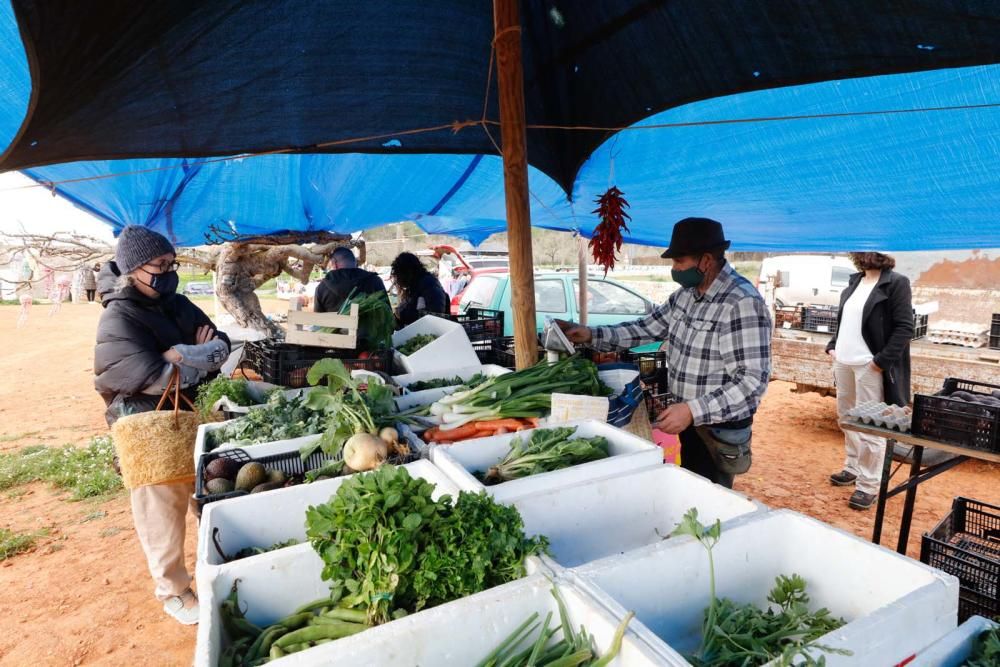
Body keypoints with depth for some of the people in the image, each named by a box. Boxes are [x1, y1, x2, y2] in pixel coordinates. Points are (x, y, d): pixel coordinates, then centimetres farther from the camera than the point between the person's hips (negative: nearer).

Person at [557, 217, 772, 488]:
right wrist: (592, 335, -2)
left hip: (720, 430, -8)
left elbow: (753, 381, -27)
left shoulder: (742, 304, -24)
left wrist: (693, 411, -32)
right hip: (690, 421, 8)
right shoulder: (687, 293, 3)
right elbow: (648, 327, 9)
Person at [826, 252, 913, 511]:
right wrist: (832, 346, 10)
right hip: (843, 363, 8)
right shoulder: (855, 281, 13)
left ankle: (869, 485, 10)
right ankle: (853, 468, 33)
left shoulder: (896, 283, -9)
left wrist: (881, 360, -18)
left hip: (870, 366, -8)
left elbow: (905, 327, -13)